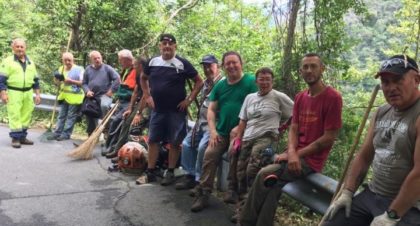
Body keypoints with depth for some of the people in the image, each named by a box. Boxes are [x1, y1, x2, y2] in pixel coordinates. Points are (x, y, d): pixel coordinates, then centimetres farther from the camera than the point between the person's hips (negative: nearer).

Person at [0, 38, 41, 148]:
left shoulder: (30, 62, 14)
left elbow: (35, 79, 18)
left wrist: (37, 94, 13)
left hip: (28, 93, 5)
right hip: (13, 93, -5)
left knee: (26, 115, 7)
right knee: (15, 115, -6)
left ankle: (22, 136, 17)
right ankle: (15, 138, 0)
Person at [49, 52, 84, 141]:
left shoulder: (79, 69, -8)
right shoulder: (61, 69, 12)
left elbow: (83, 83, -12)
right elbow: (59, 83, 20)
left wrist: (71, 81, -20)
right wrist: (57, 80, -2)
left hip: (74, 97, -6)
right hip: (64, 96, 7)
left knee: (71, 117, 0)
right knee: (61, 116, 11)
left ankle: (66, 134, 7)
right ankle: (57, 133, 16)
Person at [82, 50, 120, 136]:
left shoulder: (107, 68, -3)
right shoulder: (88, 69, 9)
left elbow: (117, 79, -9)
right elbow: (84, 83, 12)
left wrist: (111, 90, -11)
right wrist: (87, 91, -7)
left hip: (104, 95, -5)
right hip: (92, 96, 5)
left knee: (104, 105, -37)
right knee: (90, 115, 7)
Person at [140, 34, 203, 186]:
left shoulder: (182, 63, -7)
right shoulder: (152, 62, 3)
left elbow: (199, 82, -3)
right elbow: (143, 78, 20)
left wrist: (189, 100, -9)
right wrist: (147, 95, 8)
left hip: (176, 110, -3)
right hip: (157, 109, 4)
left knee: (174, 142, 4)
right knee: (153, 140, 7)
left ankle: (170, 173, 16)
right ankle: (150, 171, 17)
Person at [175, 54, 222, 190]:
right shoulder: (205, 83, 16)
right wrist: (198, 122, 16)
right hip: (201, 122, 10)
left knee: (202, 147, -22)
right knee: (187, 143, 5)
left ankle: (199, 179, -6)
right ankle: (190, 175, 14)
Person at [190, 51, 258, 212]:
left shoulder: (251, 81, -4)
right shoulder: (220, 86, 14)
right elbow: (211, 110, 14)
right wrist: (212, 130, -1)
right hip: (221, 132, 4)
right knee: (209, 156, -11)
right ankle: (203, 194, -4)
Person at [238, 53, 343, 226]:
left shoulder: (333, 97, -11)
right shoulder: (300, 97, 11)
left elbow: (329, 138, -14)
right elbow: (293, 128, 6)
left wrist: (297, 154, -13)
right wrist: (291, 152, -15)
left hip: (311, 159, -6)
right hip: (295, 154, 6)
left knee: (265, 175, -19)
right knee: (272, 185, -19)